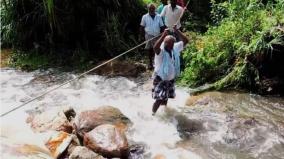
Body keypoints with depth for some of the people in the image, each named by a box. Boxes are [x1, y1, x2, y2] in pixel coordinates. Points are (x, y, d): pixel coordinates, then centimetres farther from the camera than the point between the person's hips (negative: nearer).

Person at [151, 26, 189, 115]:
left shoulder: (175, 48, -5)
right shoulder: (160, 51, -24)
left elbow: (185, 41, -3)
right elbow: (155, 47, -48)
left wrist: (177, 31, -15)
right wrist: (163, 36, -51)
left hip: (170, 79, 6)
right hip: (160, 79, -6)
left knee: (165, 99, 19)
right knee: (159, 100, -10)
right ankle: (152, 114, 9)